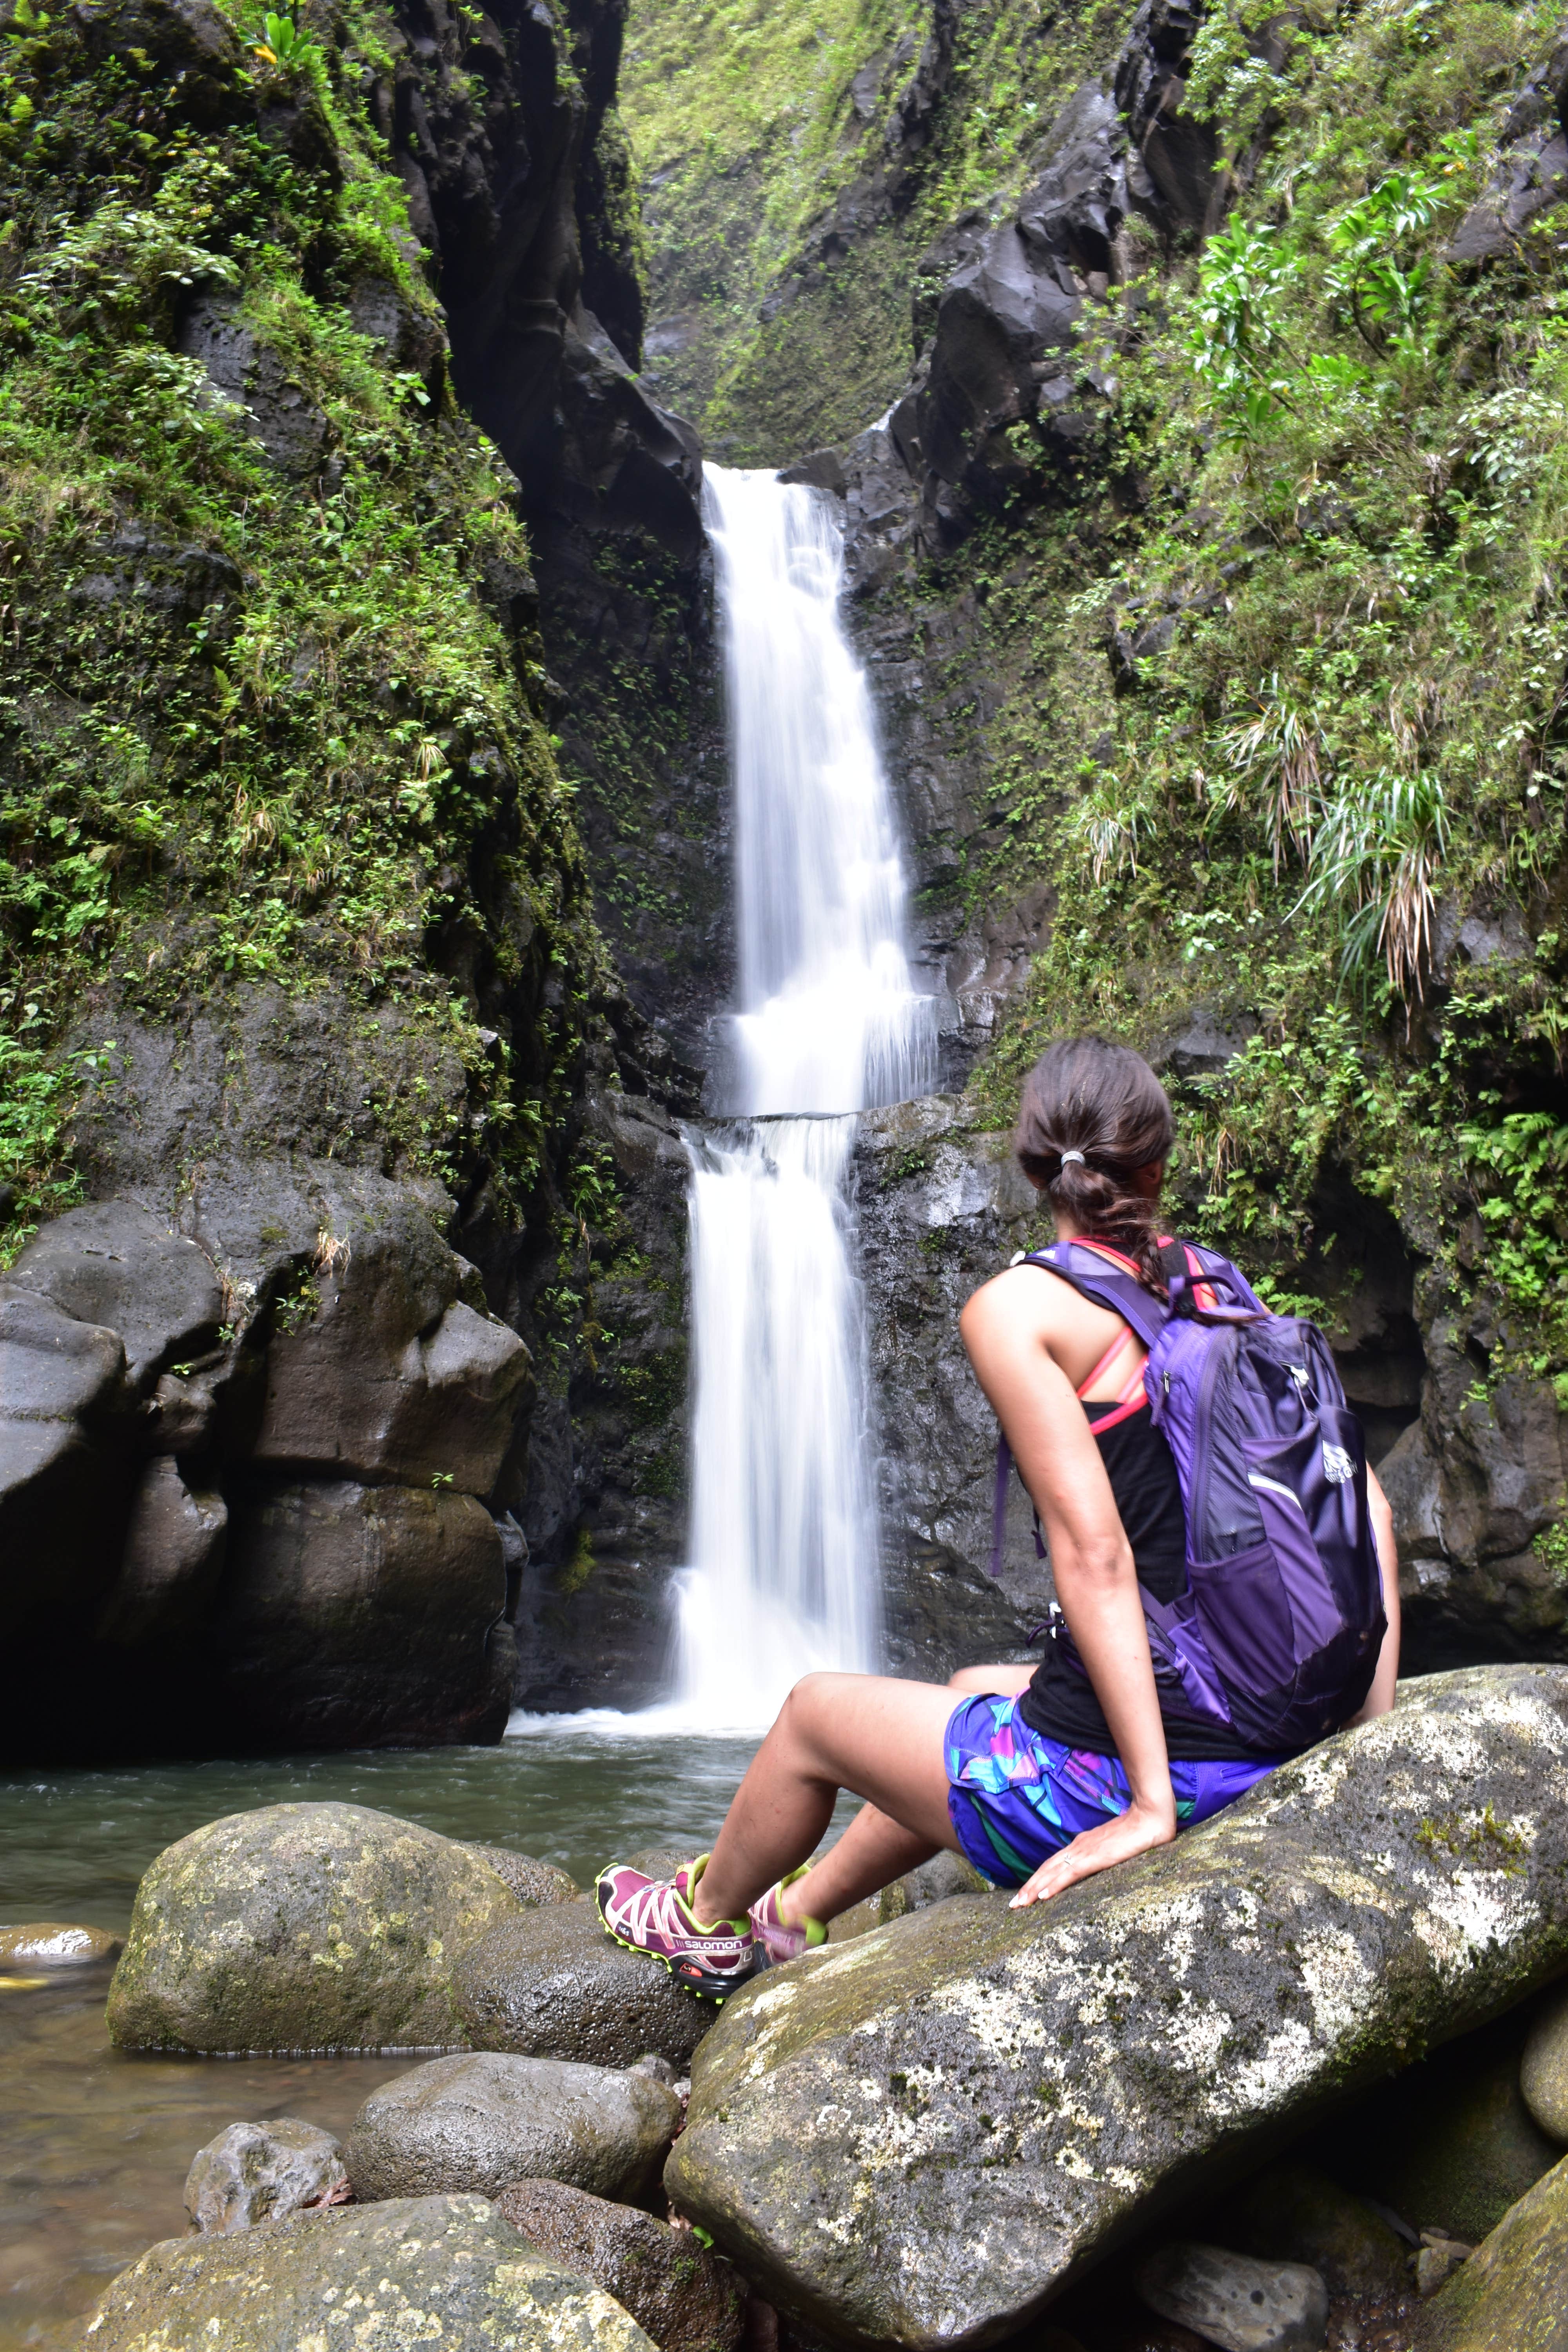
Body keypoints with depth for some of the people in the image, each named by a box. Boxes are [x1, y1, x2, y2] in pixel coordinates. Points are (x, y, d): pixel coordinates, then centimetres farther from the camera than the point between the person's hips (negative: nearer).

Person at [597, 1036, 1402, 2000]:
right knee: (974, 1691, 34)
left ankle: (707, 1922, 50)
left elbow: (1094, 1550, -19)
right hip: (1258, 1765, 7)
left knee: (814, 1713, 21)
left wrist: (1149, 1804, -17)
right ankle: (791, 1916, 54)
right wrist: (1372, 1724, 6)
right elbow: (1362, 1501, 3)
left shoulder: (1016, 1306, -12)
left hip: (1101, 1776, -7)